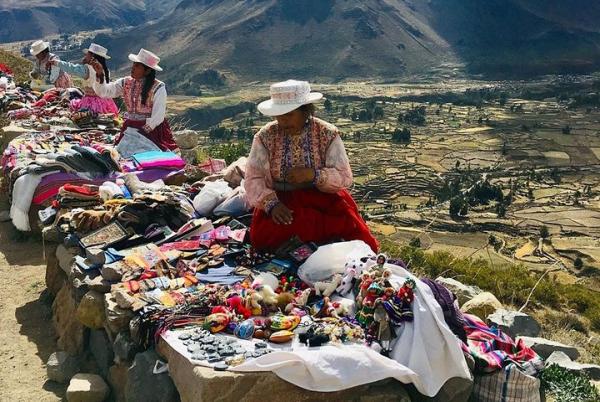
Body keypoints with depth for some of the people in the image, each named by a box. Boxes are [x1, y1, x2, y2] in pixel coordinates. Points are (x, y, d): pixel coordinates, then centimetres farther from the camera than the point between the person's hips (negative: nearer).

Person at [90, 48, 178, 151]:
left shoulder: (158, 88, -10)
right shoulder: (126, 83, 5)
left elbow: (158, 117, -13)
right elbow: (103, 91, -4)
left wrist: (144, 131, -16)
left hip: (152, 130, -4)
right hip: (130, 127, 4)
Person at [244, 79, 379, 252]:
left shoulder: (328, 134, -5)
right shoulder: (265, 136, -3)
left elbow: (344, 177, -8)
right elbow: (253, 178, -6)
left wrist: (313, 174, -25)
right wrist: (272, 203, -25)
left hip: (322, 199, -1)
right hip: (280, 201, 1)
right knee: (262, 237, -28)